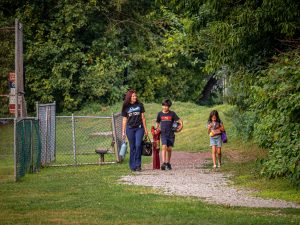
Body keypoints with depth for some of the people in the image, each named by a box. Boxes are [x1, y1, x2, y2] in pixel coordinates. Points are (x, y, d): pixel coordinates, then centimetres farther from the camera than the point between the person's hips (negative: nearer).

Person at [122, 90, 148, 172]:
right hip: (130, 128, 1)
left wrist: (145, 129, 7)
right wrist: (123, 132, 6)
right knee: (132, 147, 2)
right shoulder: (126, 107, 6)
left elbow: (143, 117, 9)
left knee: (138, 145, -13)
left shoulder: (140, 105, 6)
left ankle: (138, 165, -7)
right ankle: (132, 166, 7)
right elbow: (124, 120, 9)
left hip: (139, 128, 0)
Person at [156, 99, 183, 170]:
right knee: (164, 147, -18)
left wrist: (181, 126, -10)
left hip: (171, 134, 0)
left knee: (169, 149, 6)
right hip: (163, 134, 0)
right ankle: (164, 163, -27)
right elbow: (157, 123, 18)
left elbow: (180, 121, 4)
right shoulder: (160, 114, 4)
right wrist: (157, 129, 6)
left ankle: (168, 163, 22)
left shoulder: (172, 114, 0)